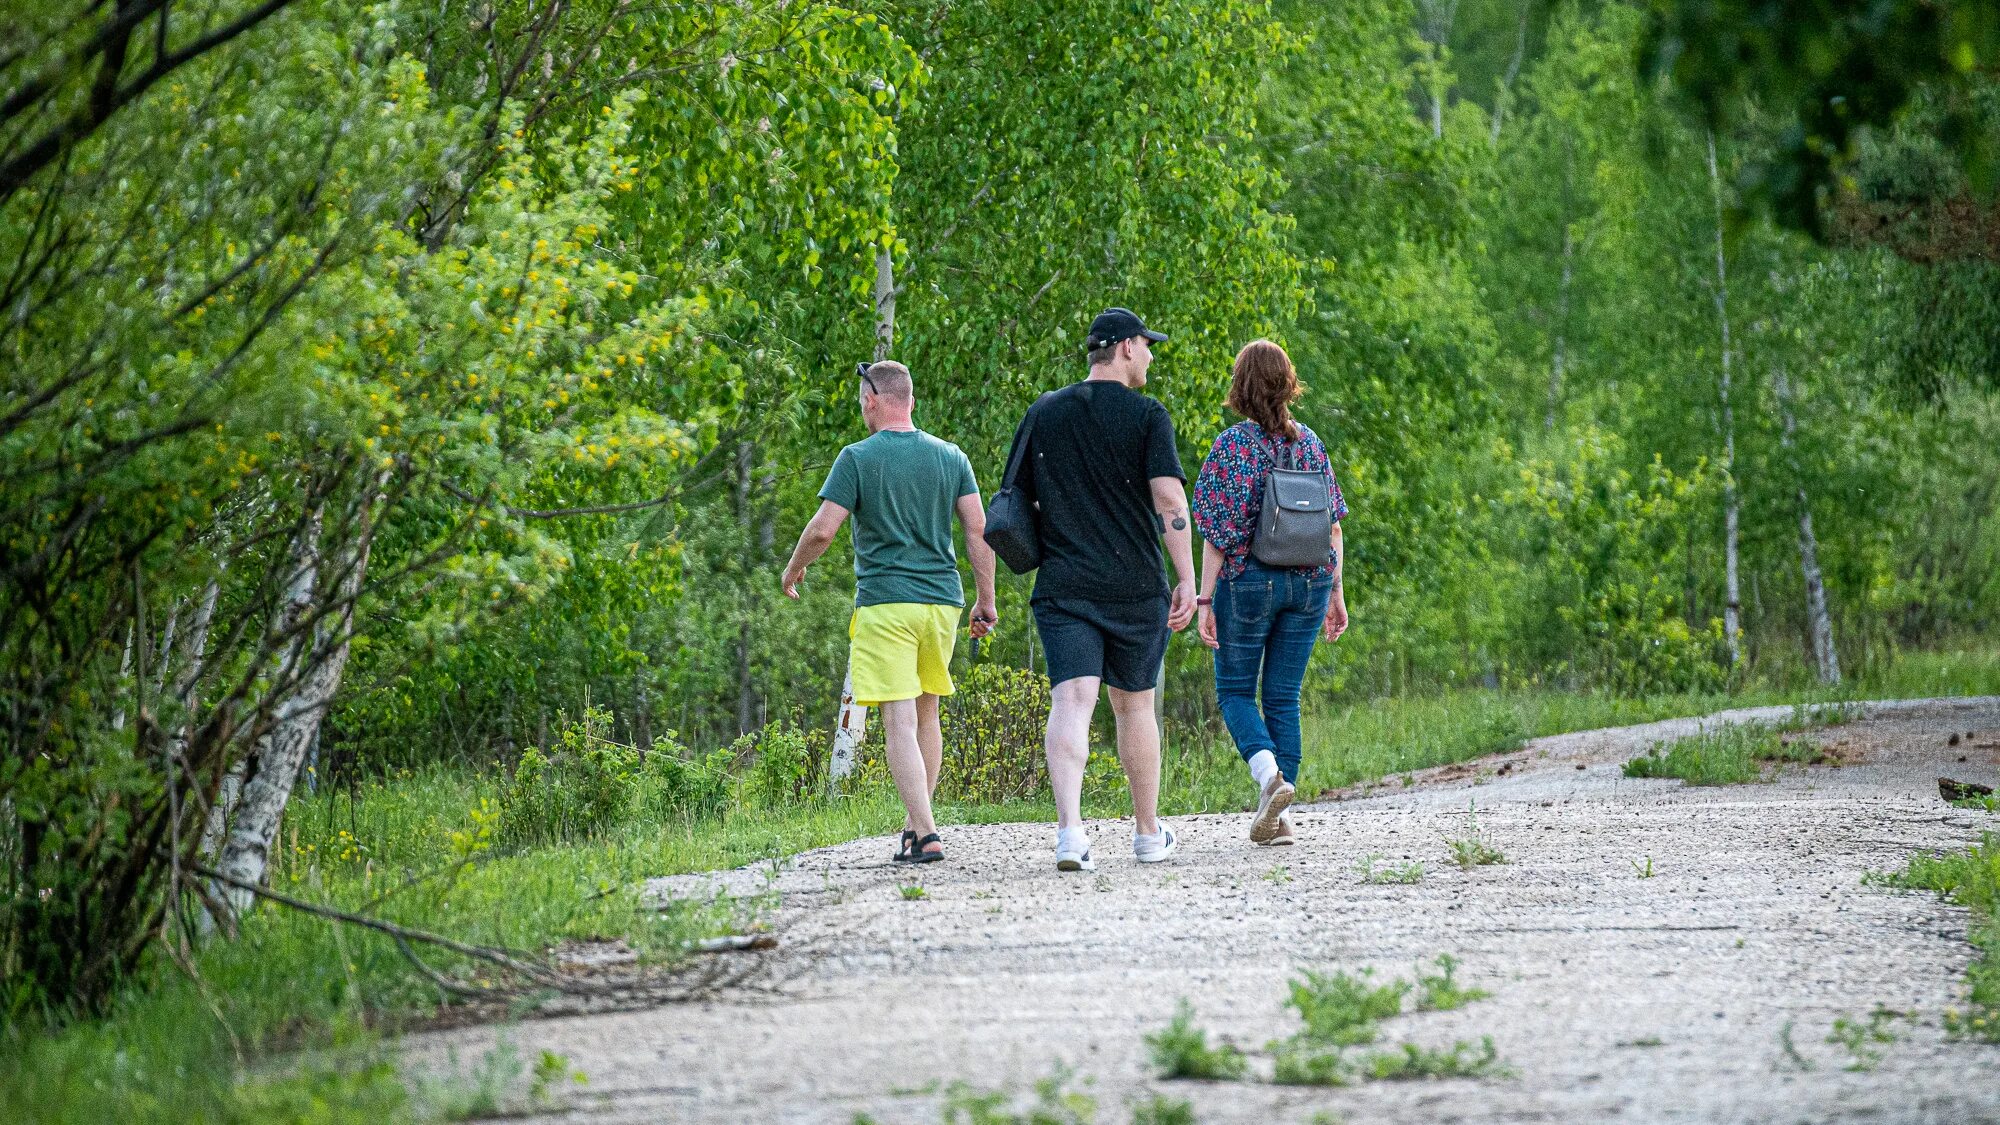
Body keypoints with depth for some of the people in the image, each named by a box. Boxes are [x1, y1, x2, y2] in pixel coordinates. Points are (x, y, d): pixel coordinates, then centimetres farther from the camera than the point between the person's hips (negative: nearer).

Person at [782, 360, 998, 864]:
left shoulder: (858, 458, -5)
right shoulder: (949, 456, 8)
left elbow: (822, 529, -9)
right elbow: (979, 528, 4)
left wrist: (793, 569, 9)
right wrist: (986, 600, 11)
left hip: (884, 603, -5)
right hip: (941, 600, 5)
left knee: (900, 722, -7)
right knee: (926, 713, 19)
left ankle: (925, 835, -17)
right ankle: (915, 821, 24)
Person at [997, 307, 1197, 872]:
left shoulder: (1042, 414, 9)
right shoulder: (1147, 415, -2)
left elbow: (1016, 501, 12)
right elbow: (1169, 498, -13)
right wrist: (1187, 579, -11)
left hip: (1063, 587, 1)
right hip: (1136, 587, -1)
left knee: (1070, 702, -10)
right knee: (1134, 704, 13)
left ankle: (1069, 827, -30)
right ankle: (1148, 834, 25)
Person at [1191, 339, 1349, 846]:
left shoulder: (1231, 446, -8)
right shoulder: (1310, 444, 5)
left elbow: (1219, 533, -11)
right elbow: (1333, 524, 7)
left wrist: (1205, 599, -8)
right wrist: (1335, 593, 14)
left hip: (1248, 581, -4)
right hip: (1308, 584, 4)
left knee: (1234, 690, 10)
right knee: (1284, 696, 10)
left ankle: (1268, 771, -17)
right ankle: (1278, 816, 7)